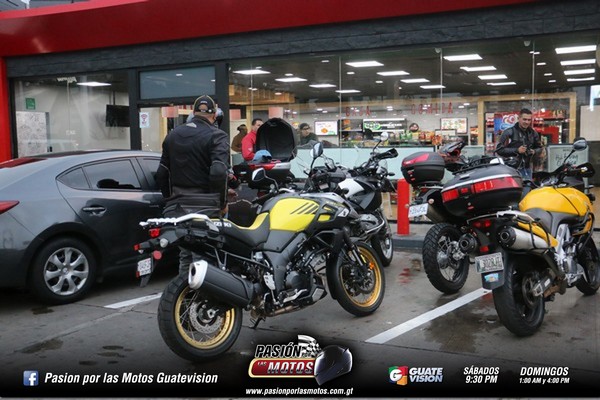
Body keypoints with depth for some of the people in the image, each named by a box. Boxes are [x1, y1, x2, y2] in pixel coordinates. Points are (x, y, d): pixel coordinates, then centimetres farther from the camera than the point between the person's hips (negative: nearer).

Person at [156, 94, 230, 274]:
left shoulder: (173, 134, 12)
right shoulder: (217, 136, -7)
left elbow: (162, 173, 14)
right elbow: (219, 172, -20)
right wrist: (223, 202, -8)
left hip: (179, 205, 6)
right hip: (205, 206, -6)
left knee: (185, 255, 17)